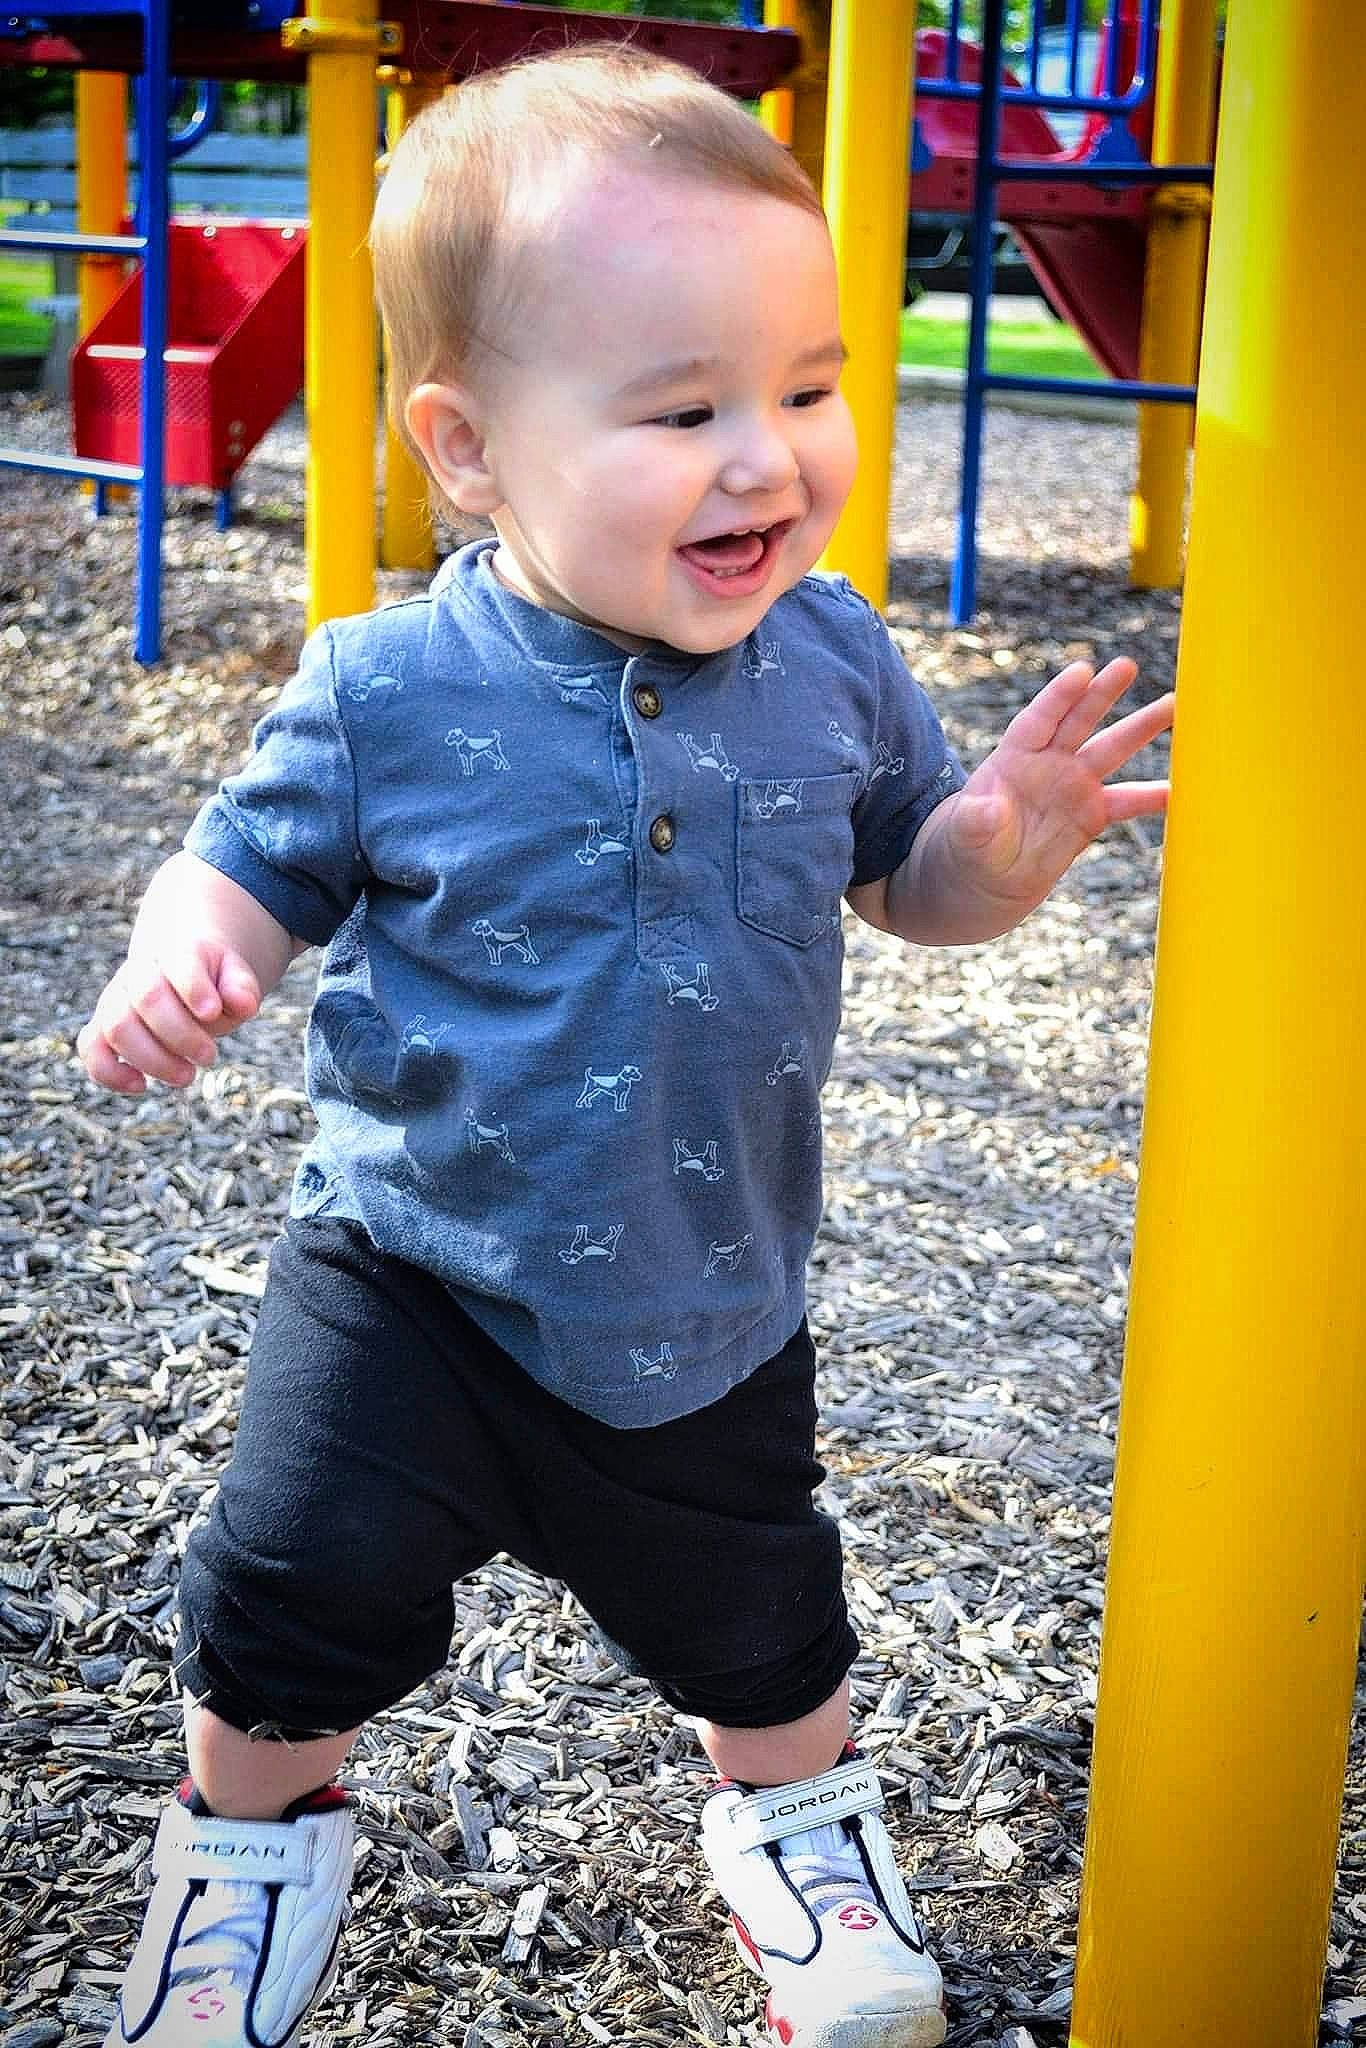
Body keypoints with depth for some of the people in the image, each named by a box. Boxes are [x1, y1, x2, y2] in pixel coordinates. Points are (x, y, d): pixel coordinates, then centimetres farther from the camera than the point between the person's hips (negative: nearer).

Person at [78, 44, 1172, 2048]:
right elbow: (248, 862, -5)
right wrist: (185, 962, -28)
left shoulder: (832, 661, -10)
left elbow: (913, 882, 3)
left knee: (757, 1617, 20)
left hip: (707, 1311, 2)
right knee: (295, 1595, 4)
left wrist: (1008, 833, -19)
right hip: (417, 1282, -2)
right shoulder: (387, 695, -18)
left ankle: (795, 1810, 53)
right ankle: (257, 1834, 36)